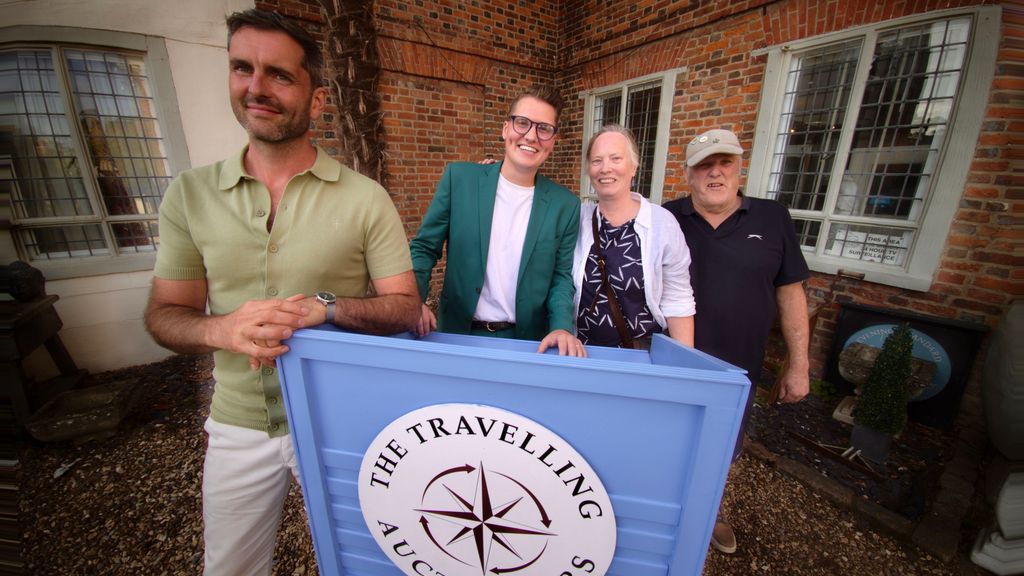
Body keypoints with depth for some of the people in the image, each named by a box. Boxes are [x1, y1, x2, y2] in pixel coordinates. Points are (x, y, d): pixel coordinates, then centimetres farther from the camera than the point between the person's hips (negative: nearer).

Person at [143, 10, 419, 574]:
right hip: (238, 427, 3)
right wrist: (222, 328, -22)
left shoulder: (365, 198, -12)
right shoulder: (190, 193, -3)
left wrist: (327, 306, -29)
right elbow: (163, 314, 0)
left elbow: (404, 308, -11)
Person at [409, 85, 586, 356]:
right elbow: (424, 247, 0)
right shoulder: (459, 178, -6)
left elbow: (562, 276, 1)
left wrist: (562, 327, -16)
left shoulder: (566, 205, -4)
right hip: (457, 333, 0)